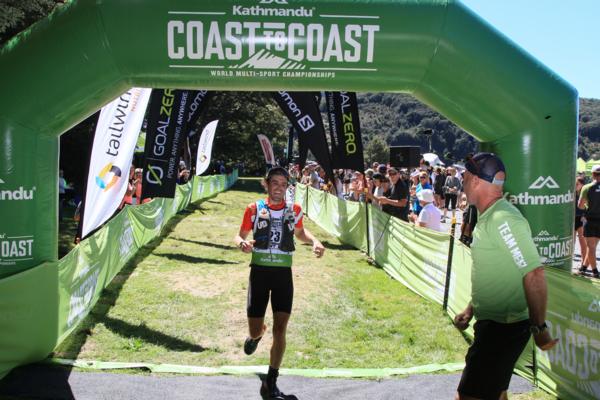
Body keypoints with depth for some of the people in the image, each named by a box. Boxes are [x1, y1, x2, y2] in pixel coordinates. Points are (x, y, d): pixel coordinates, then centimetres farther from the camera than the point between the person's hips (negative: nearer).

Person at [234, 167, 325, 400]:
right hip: (259, 271, -1)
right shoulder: (254, 209, -3)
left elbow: (300, 232, 20)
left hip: (283, 273, 1)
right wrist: (242, 244, -19)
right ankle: (257, 334, 46)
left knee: (280, 329, -7)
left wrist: (314, 242, 0)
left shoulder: (294, 210, 3)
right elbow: (239, 236, 5)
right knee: (255, 331, 4)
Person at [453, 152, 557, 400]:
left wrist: (539, 328, -19)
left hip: (505, 328, -10)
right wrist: (470, 310, 17)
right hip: (492, 323, 10)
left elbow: (534, 274, -26)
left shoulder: (504, 219, -22)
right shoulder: (486, 217, 11)